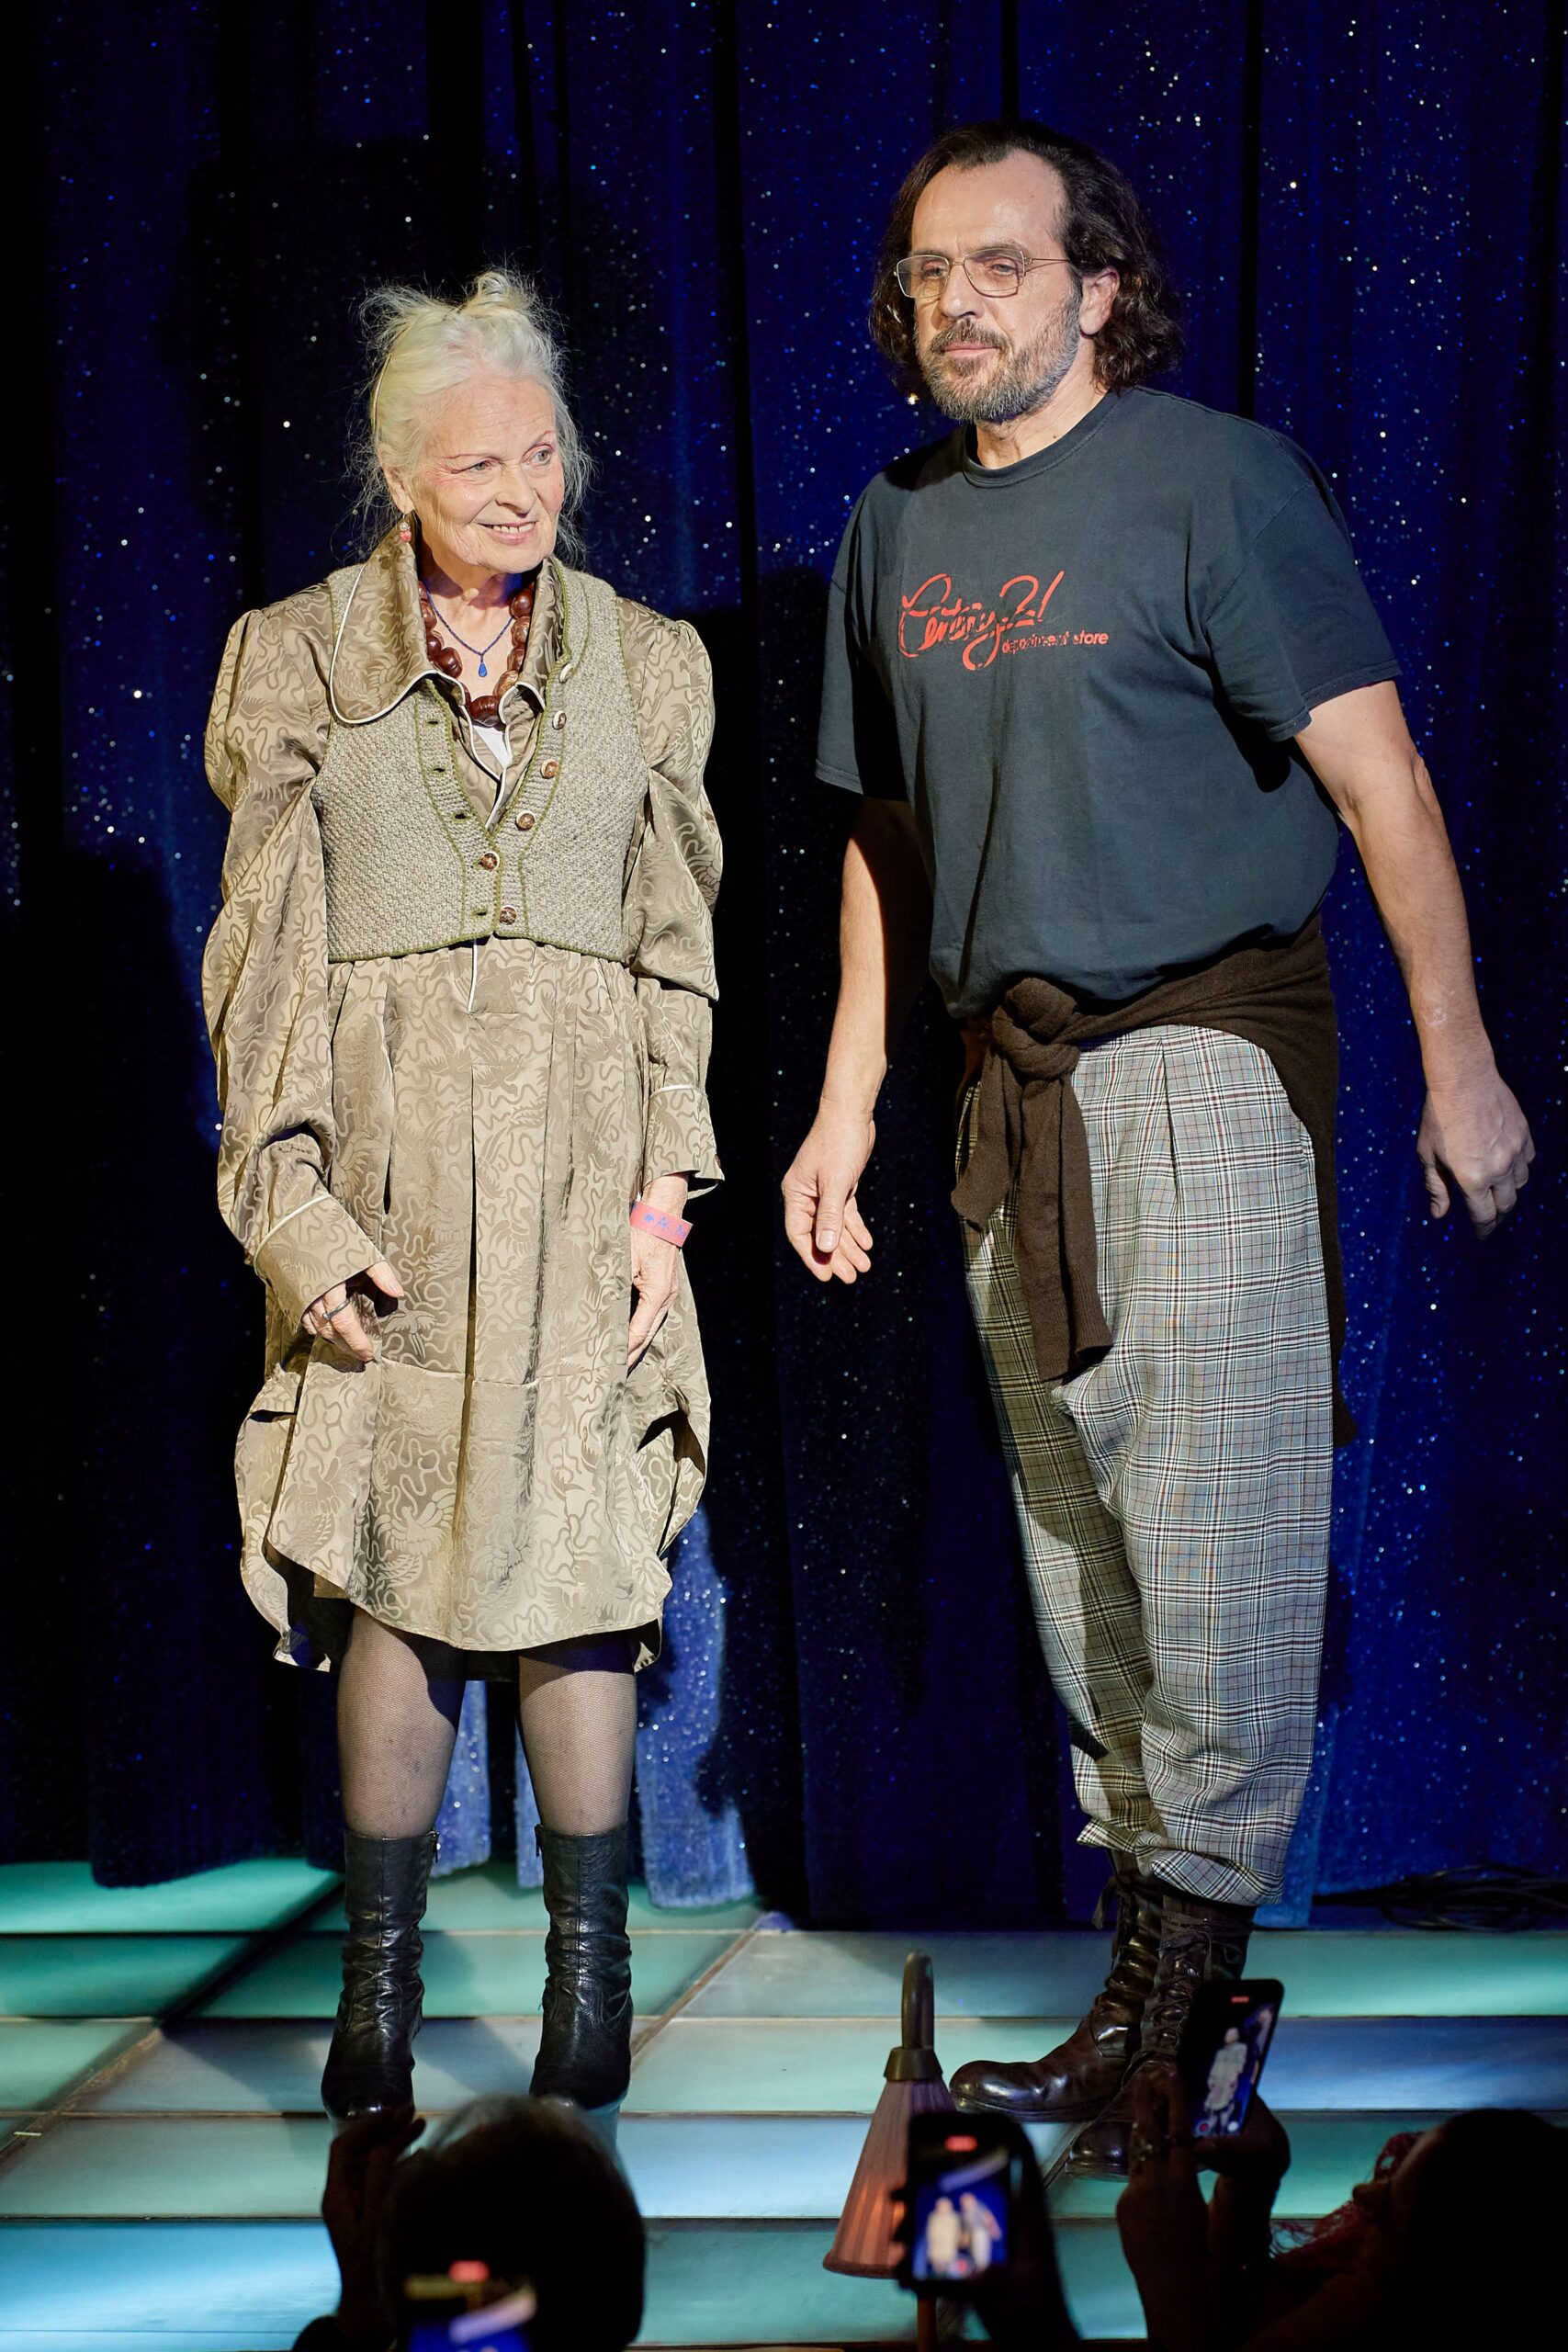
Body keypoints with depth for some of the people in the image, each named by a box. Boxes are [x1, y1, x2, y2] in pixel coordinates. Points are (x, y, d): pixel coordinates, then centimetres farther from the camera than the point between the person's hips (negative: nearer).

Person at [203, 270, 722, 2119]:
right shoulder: (298, 658, 5)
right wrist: (289, 1196, -6)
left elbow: (677, 954, 10)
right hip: (387, 1162, -1)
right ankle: (378, 1984, 7)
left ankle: (589, 1971, 8)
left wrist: (665, 1189, 0)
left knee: (574, 1553, -3)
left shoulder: (645, 662, 10)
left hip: (583, 1158, 1)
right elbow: (264, 954, 3)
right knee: (391, 1559, -3)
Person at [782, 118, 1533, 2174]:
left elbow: (1380, 782, -11)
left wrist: (1460, 1062, -16)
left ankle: (1189, 1997, -1)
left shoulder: (1215, 484, -7)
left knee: (1210, 1528, -8)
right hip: (1016, 1083, 7)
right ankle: (1136, 1996, 18)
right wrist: (848, 1105, 17)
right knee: (1074, 1538, 10)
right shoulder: (900, 527, 13)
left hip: (1208, 1057, -7)